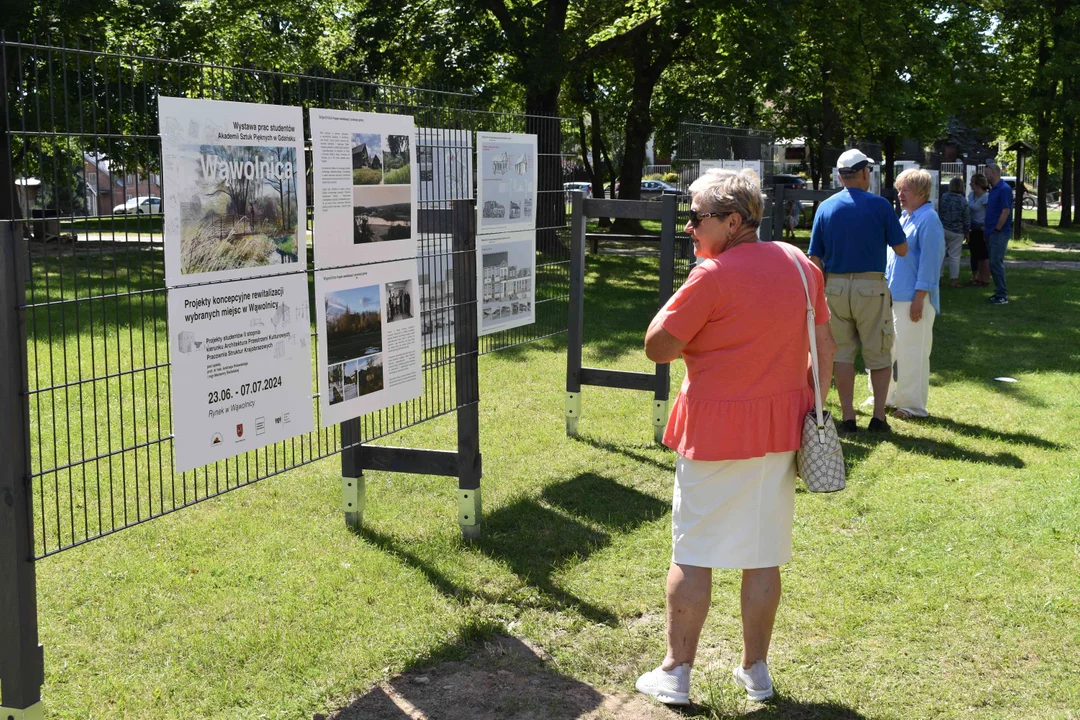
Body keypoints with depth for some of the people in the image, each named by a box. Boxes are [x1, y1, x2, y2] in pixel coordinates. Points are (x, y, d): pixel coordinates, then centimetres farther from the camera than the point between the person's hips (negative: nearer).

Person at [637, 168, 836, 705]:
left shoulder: (713, 275, -15)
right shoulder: (799, 264, 6)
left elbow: (658, 348, -11)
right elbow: (825, 348, 10)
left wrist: (685, 291, 0)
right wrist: (811, 409, 17)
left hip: (715, 430, -6)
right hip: (781, 428, 6)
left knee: (693, 555, 5)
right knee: (764, 556, 12)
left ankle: (675, 672, 11)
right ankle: (755, 671, 22)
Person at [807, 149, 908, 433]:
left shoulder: (825, 207, 3)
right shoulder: (880, 205, -6)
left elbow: (815, 258, 2)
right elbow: (901, 249, 0)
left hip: (835, 288, 3)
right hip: (871, 288, -2)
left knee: (842, 354, 9)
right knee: (879, 354, 9)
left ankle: (848, 417, 10)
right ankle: (879, 416, 7)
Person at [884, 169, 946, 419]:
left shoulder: (928, 220, -13)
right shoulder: (904, 217, 14)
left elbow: (930, 261, -17)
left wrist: (919, 298, -20)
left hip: (912, 299, -9)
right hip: (894, 296, 9)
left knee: (911, 353, -3)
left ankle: (913, 405, 5)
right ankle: (887, 397, 26)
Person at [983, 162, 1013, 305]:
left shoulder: (1004, 189, -15)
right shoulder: (993, 189, 14)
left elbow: (1006, 211, -19)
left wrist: (996, 229, -17)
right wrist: (987, 226, 14)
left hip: (999, 233, -10)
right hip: (992, 233, 10)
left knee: (996, 263, -10)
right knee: (995, 263, 13)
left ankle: (1002, 296, -7)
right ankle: (1000, 292, 20)